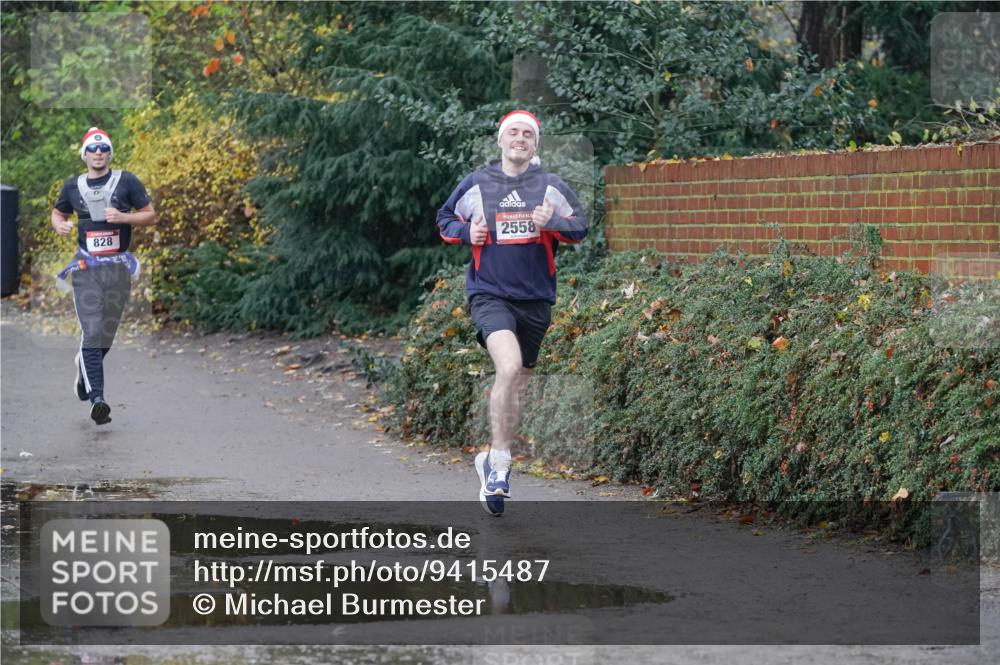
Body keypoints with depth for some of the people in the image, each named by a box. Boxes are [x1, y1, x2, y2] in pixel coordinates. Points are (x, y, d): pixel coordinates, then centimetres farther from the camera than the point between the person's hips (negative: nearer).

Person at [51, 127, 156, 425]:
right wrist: (59, 225, 1)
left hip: (118, 265, 0)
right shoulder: (73, 186, 9)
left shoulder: (126, 181, 3)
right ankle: (97, 399, -17)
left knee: (107, 334, 8)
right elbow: (58, 213, 25)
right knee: (92, 332, -13)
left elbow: (151, 215, 4)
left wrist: (123, 217, -13)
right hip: (86, 266, 0)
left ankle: (85, 366, 39)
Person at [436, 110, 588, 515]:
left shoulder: (551, 187, 4)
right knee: (509, 366, -26)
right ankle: (499, 463, -18)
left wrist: (552, 223, -14)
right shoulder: (476, 185, 3)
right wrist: (466, 232, -6)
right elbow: (445, 219, 15)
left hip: (536, 299, 3)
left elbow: (581, 227, 6)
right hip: (489, 295, -3)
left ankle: (493, 464, 29)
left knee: (516, 383, 12)